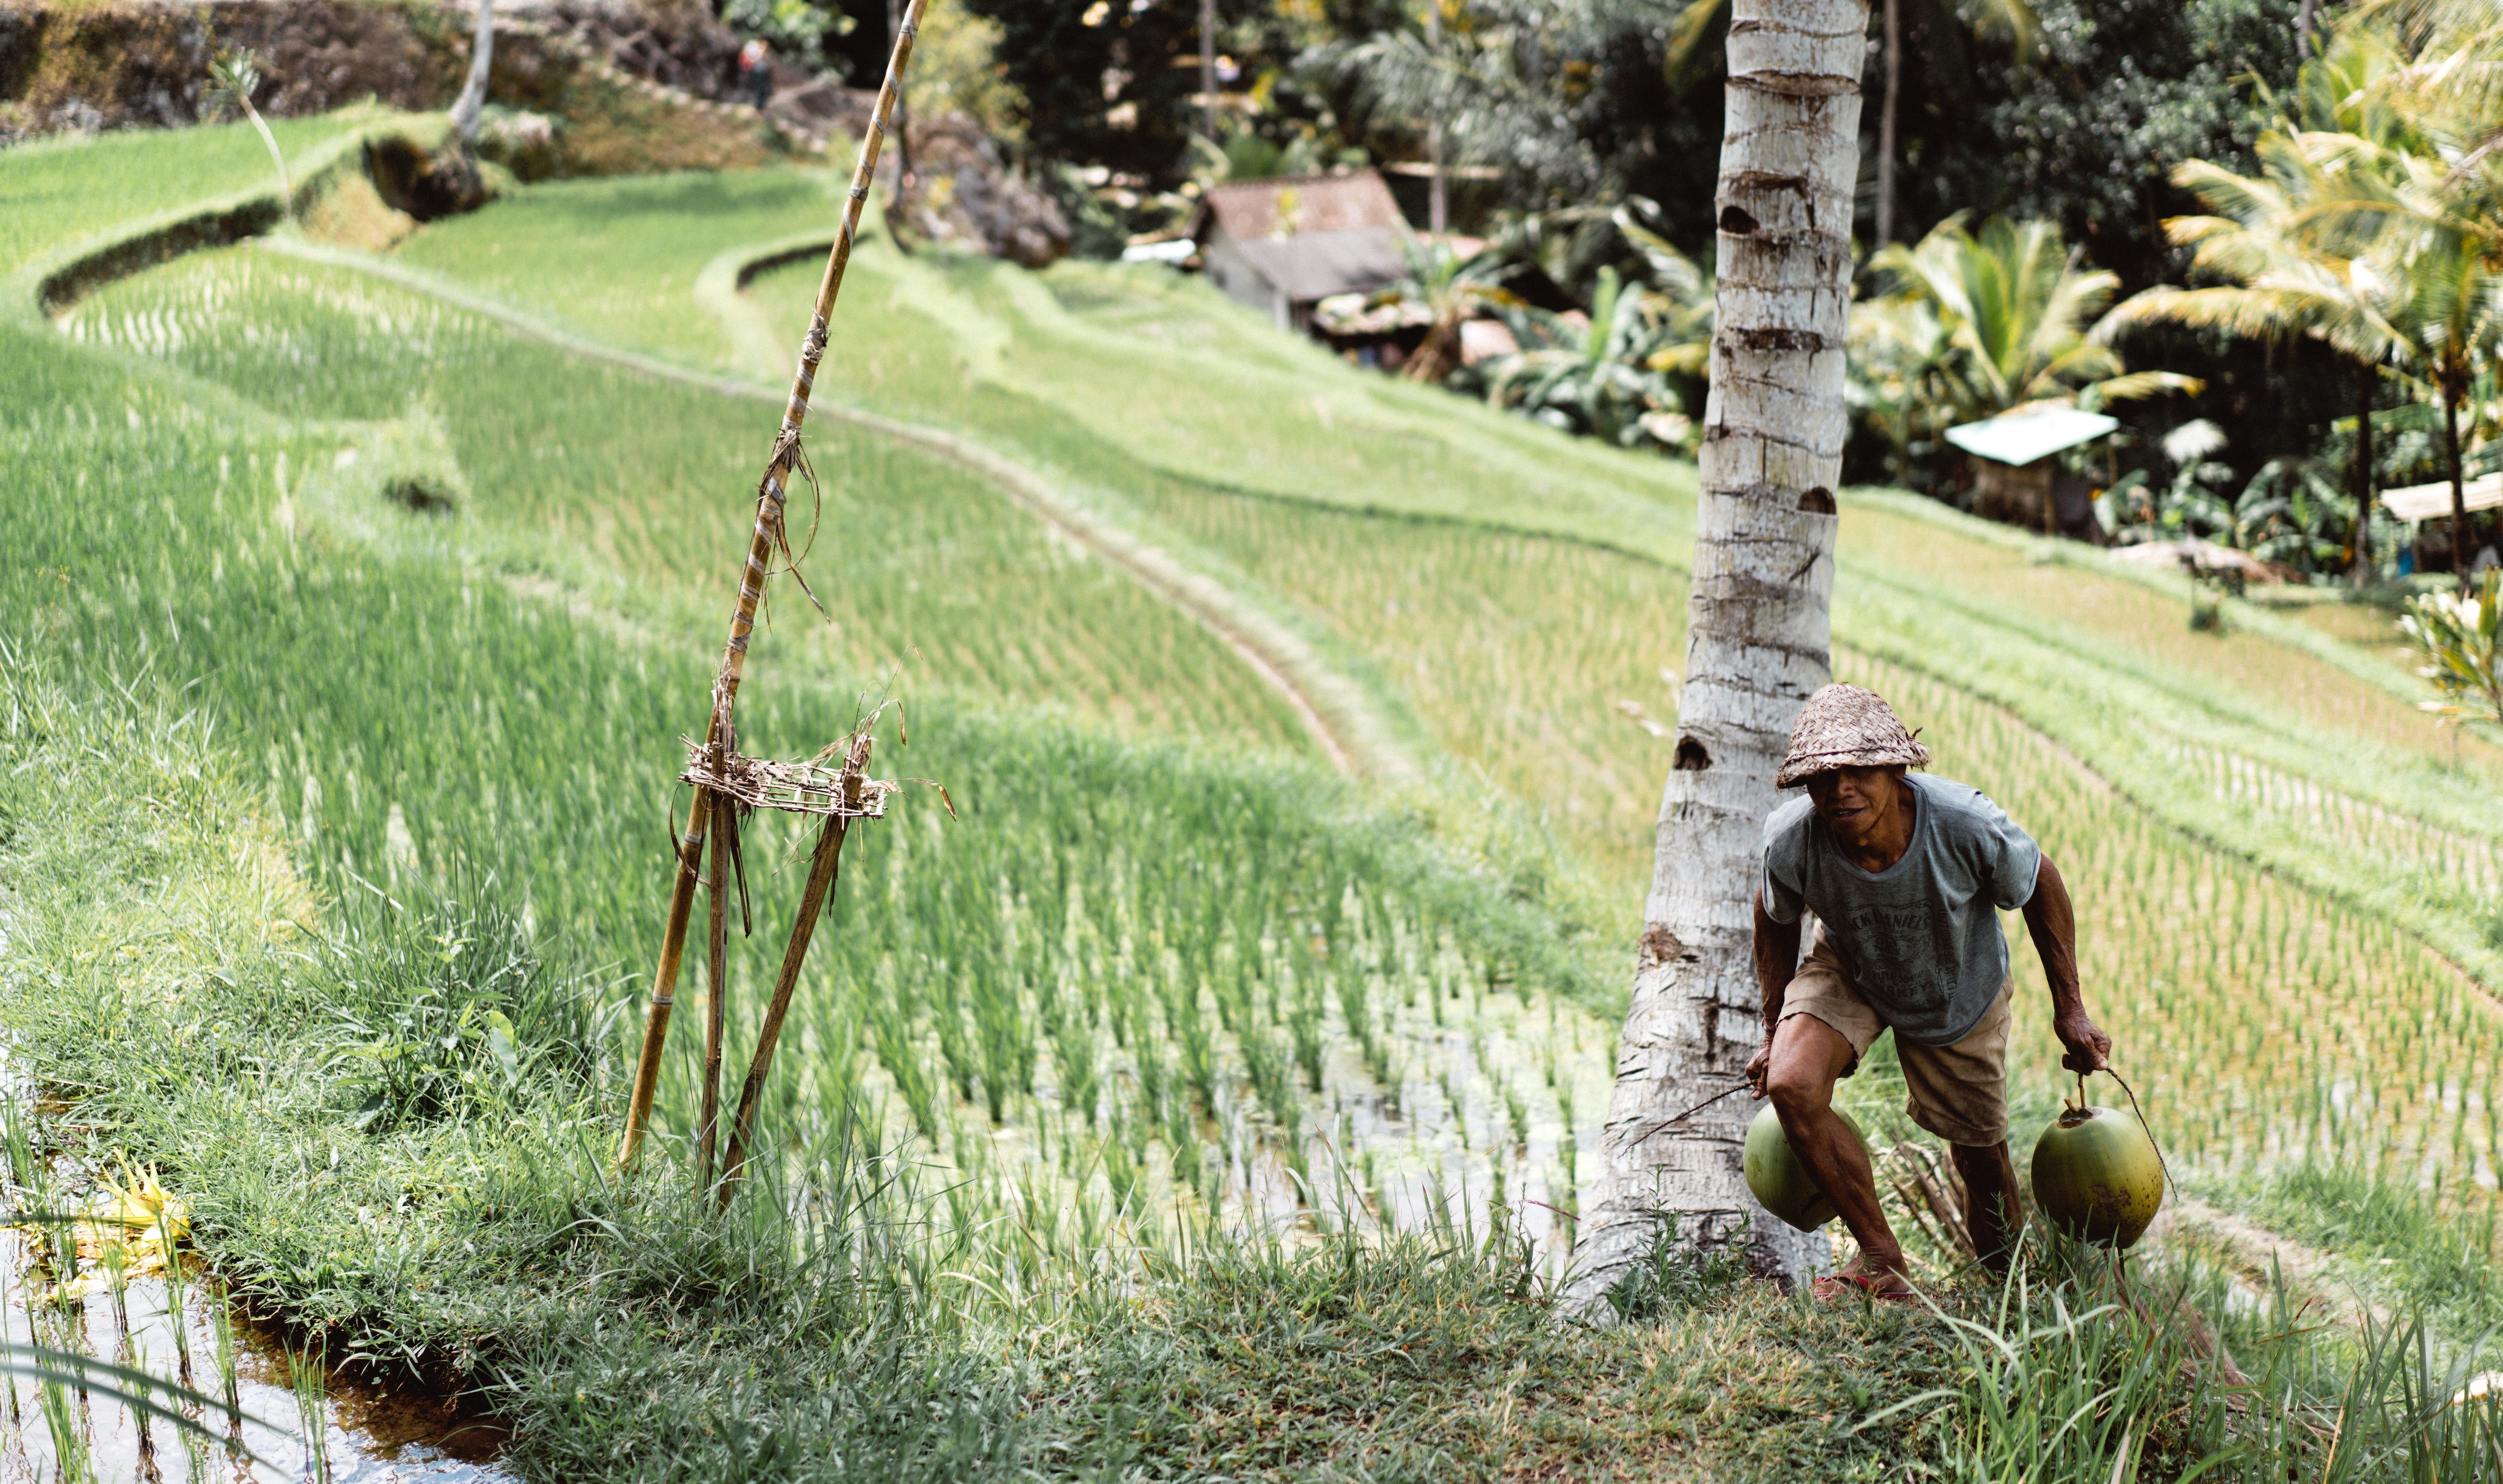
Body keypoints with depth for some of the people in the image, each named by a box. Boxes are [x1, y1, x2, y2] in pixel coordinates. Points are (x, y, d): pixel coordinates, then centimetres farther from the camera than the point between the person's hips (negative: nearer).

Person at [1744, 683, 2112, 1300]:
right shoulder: (1791, 841, -33)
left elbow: (2042, 888, -15)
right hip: (1847, 972, 1)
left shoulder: (1967, 827, -37)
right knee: (1790, 1083, -27)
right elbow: (1776, 920, -8)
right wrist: (1775, 1030, -2)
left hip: (1960, 993, 0)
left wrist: (2070, 1009, -9)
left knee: (1982, 1158, 10)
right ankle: (1881, 1259, -8)